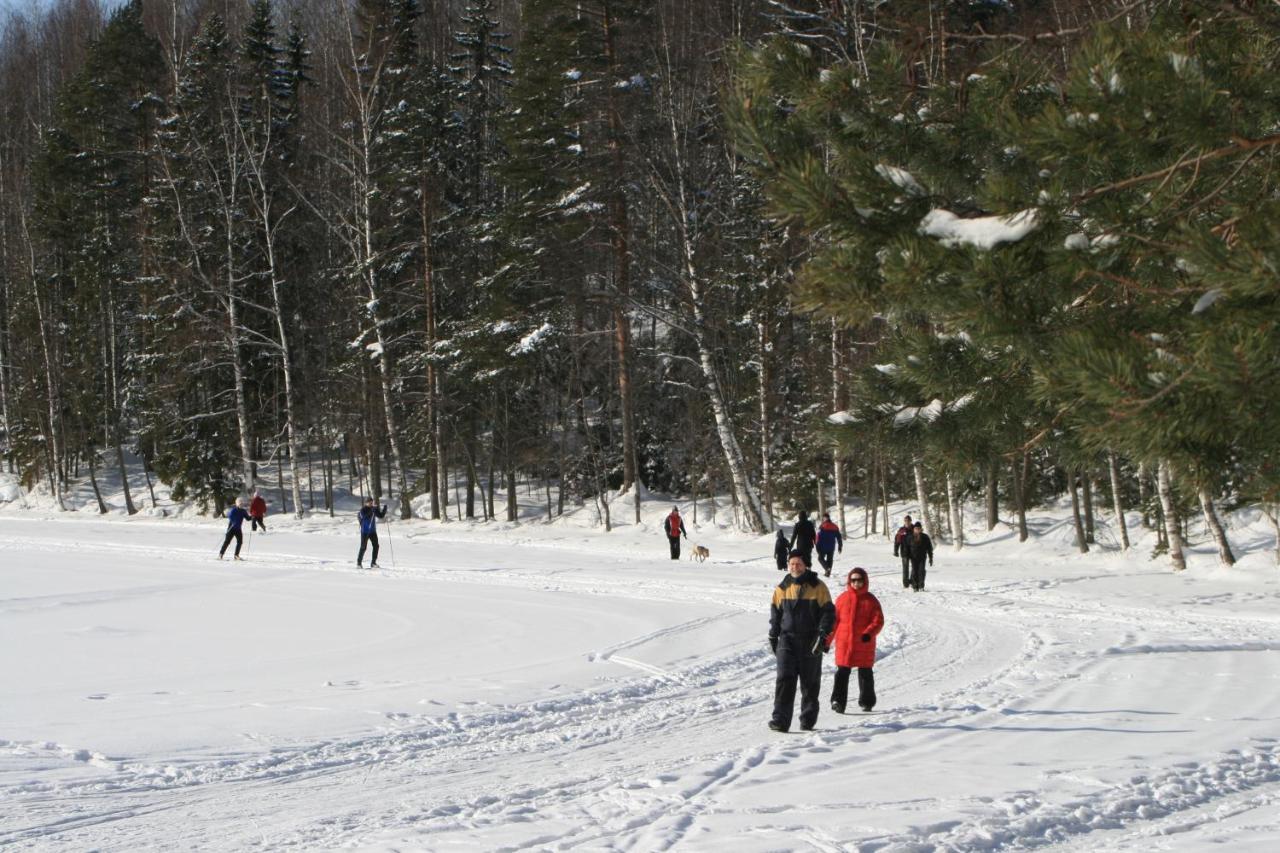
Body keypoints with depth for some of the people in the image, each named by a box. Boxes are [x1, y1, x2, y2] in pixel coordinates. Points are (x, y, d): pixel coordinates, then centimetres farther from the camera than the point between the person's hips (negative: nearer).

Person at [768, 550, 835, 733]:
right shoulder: (781, 589, 7)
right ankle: (780, 720, -15)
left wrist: (823, 635, -12)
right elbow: (775, 613, 17)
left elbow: (829, 613, -2)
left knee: (810, 683, 7)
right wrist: (773, 636, 11)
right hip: (787, 639, 1)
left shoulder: (818, 587, -2)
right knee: (785, 679, -12)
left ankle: (808, 720, 20)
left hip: (811, 642, -1)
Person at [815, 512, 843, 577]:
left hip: (823, 547, -4)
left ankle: (826, 568, -14)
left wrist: (818, 547, -7)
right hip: (832, 547, 4)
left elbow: (818, 537, -13)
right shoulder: (835, 526, 6)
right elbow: (839, 537, 11)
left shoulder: (822, 526, -11)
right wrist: (840, 546, 18)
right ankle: (828, 573, 11)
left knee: (821, 558, 9)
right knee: (830, 559, 13)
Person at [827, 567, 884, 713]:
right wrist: (827, 641, 7)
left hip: (864, 644, 0)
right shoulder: (843, 598, 4)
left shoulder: (871, 600, 2)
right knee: (842, 673, -6)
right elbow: (834, 620, 8)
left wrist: (869, 633, -20)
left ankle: (867, 701, 23)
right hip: (844, 643, 0)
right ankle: (838, 701, -9)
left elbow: (878, 621, -2)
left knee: (865, 674, 11)